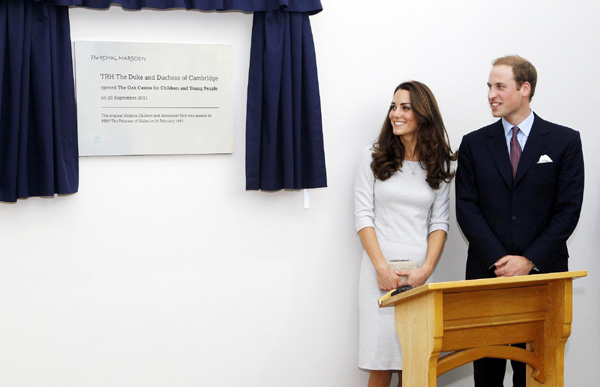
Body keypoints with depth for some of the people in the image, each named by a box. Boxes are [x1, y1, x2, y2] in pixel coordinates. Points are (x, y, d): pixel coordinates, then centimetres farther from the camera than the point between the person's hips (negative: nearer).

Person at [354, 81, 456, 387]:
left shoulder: (438, 164, 9)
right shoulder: (373, 157, 5)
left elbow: (439, 222, 7)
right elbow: (363, 216, 1)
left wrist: (426, 269, -7)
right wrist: (382, 267, -9)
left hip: (420, 271, 2)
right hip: (380, 267, -1)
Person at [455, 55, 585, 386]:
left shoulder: (564, 141, 4)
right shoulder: (474, 144, 9)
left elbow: (568, 210, -2)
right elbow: (466, 207, 2)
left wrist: (530, 260, -11)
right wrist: (497, 259, -11)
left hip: (543, 274, -1)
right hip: (487, 273, 2)